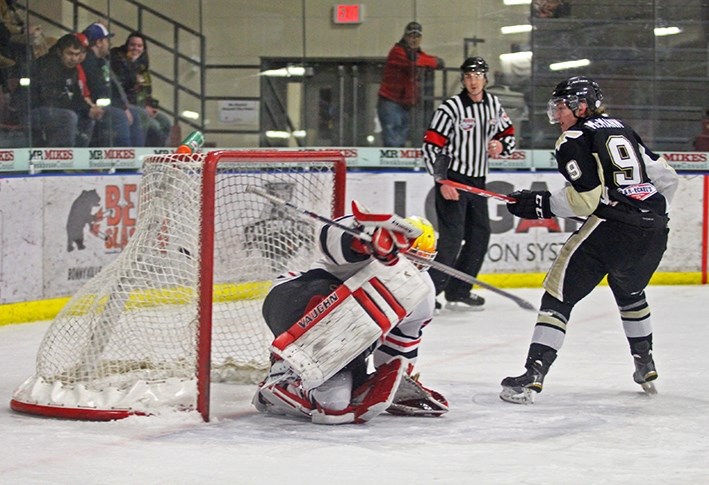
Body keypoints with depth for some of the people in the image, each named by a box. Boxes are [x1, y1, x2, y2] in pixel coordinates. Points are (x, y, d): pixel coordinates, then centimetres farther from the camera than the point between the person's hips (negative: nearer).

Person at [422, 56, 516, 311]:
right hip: (452, 180, -7)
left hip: (477, 180, 7)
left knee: (480, 234, 10)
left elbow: (508, 134, 20)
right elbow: (431, 146, -14)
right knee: (452, 237, -13)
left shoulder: (494, 105, 6)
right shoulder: (451, 108, -14)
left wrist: (501, 146, -4)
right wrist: (442, 182, -19)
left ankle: (458, 292, 20)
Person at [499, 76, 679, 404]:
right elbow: (667, 178, 21)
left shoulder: (573, 140, 0)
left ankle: (533, 375, -14)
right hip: (654, 232, 8)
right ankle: (646, 367, 37)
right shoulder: (622, 130, 22)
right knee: (629, 291, 33)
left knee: (560, 293, -3)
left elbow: (585, 199, -11)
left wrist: (538, 204, -1)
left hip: (612, 225, -8)